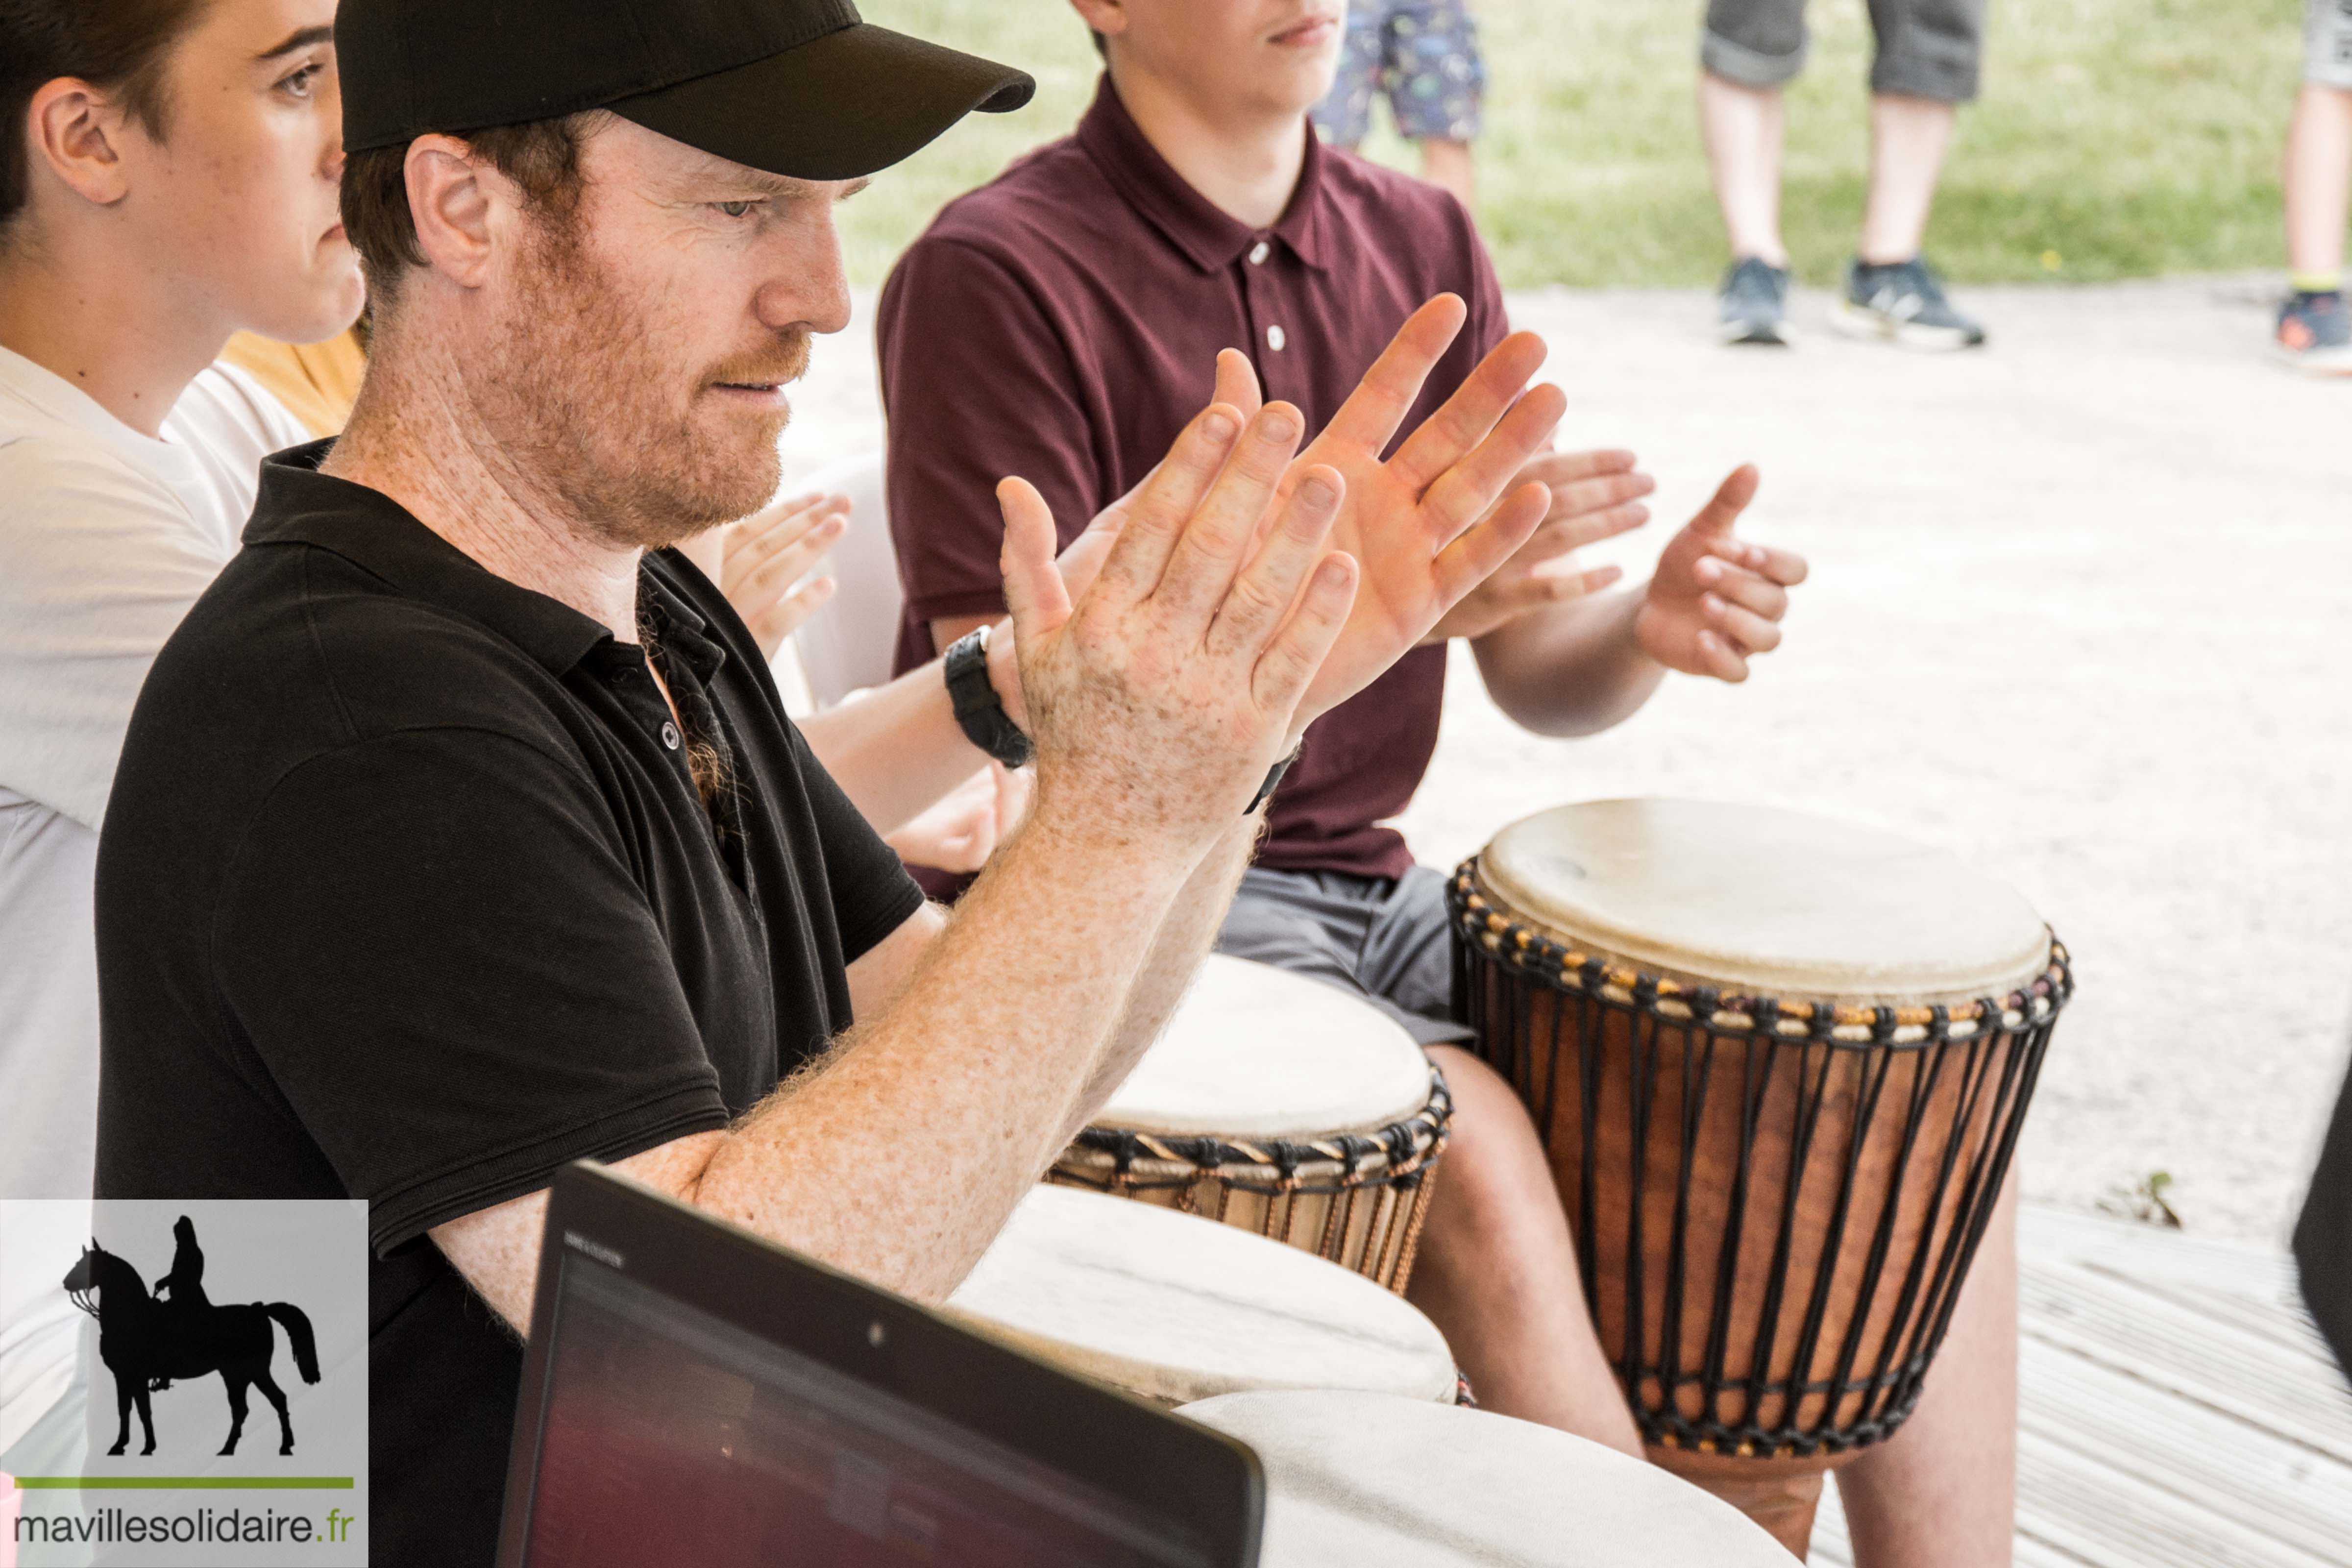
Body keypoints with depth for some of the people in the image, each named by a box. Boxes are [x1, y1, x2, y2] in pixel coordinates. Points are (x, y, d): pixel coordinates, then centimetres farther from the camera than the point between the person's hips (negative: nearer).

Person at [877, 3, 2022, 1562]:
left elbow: (1537, 676, 11)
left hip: (1365, 886, 7)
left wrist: (1647, 631, -12)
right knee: (1473, 1154, -33)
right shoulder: (1001, 274, -10)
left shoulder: (1424, 248, 10)